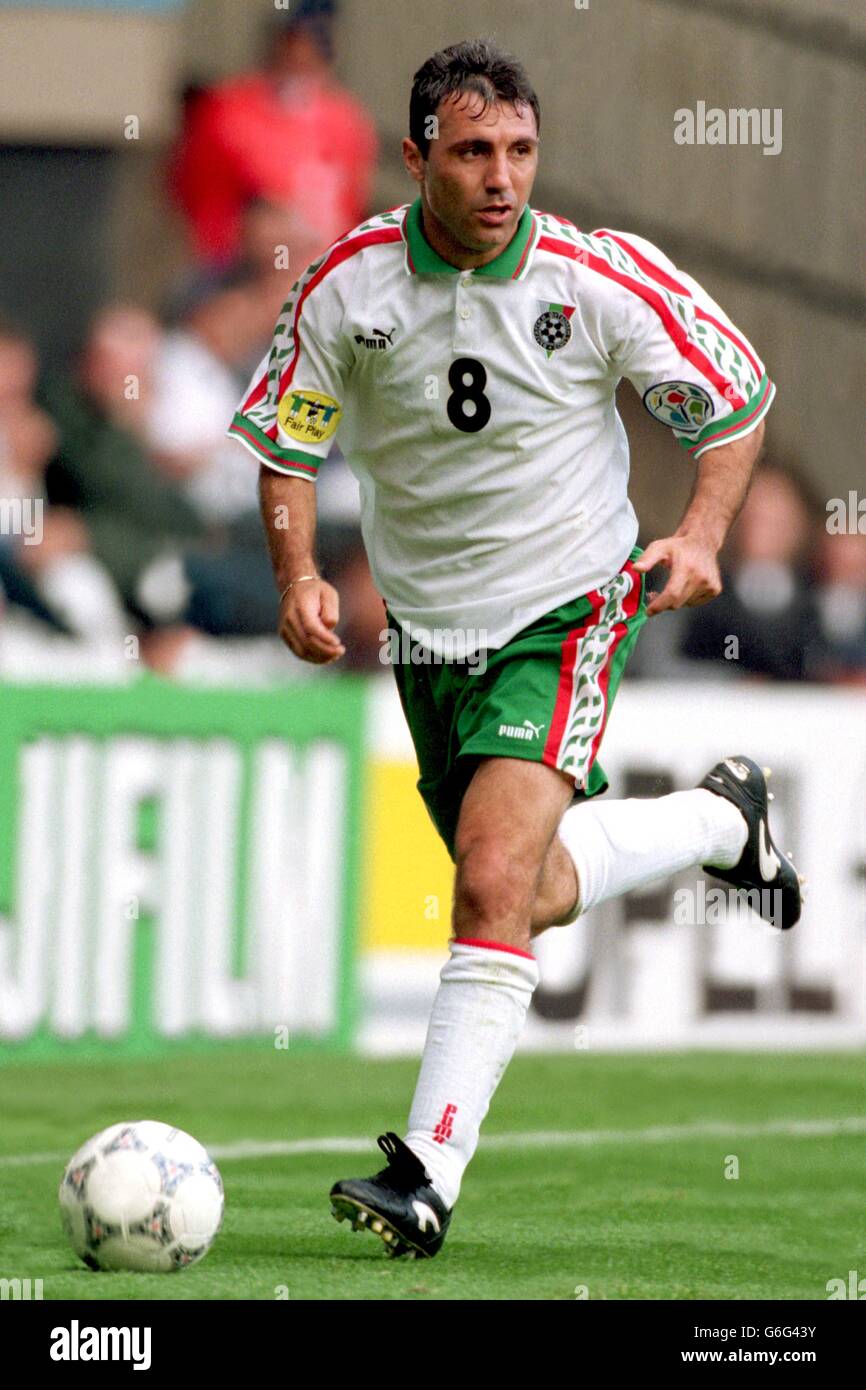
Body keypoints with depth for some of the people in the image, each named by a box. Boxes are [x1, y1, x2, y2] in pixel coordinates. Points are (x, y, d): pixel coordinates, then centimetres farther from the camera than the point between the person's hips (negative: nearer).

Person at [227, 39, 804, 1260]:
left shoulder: (601, 281, -16)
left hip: (567, 612, -4)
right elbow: (287, 442, 1)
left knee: (495, 875, -22)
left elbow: (739, 400, -1)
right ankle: (720, 819, 45)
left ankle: (431, 1172, -20)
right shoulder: (348, 285, -11)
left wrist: (702, 536, -14)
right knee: (533, 893, 16)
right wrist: (298, 578, -14)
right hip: (427, 629, 4)